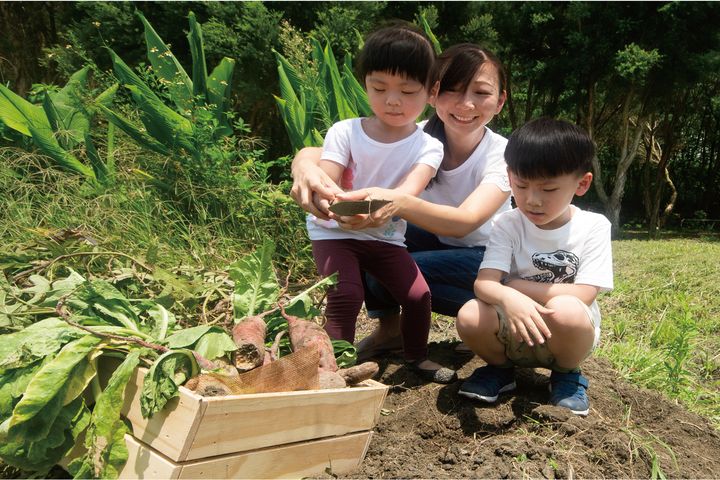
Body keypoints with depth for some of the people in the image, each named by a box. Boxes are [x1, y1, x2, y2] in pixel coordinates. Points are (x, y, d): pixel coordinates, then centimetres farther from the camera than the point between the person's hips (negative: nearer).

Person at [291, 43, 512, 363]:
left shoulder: (504, 154, -22)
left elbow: (467, 221, -41)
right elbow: (315, 153, -27)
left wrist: (400, 203, -60)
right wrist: (305, 165, -52)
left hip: (488, 260, -3)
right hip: (434, 243, 4)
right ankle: (389, 327, -5)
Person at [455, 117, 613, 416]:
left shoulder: (593, 227, -10)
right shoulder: (508, 225, -7)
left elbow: (583, 295, -18)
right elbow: (484, 283, -20)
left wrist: (517, 285, -16)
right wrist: (509, 298, -43)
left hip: (566, 335, -1)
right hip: (513, 332, 1)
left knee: (565, 310, -35)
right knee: (470, 316, -29)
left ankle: (567, 374, 0)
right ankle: (500, 368, 5)